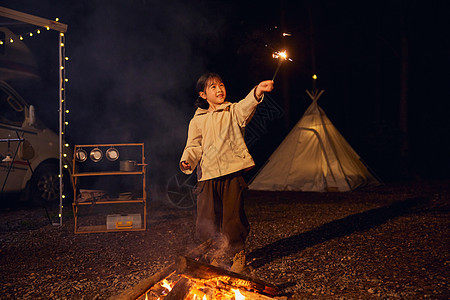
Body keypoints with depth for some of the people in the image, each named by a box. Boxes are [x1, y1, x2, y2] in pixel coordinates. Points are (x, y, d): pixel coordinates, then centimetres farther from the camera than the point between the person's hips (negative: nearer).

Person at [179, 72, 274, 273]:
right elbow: (194, 146, 12)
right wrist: (187, 161, -10)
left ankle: (238, 255, 19)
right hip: (207, 176, 2)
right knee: (206, 222, 1)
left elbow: (246, 107, -14)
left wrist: (257, 92, -35)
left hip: (232, 174, -2)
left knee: (233, 217, -4)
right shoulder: (197, 121, 14)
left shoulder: (233, 112, 8)